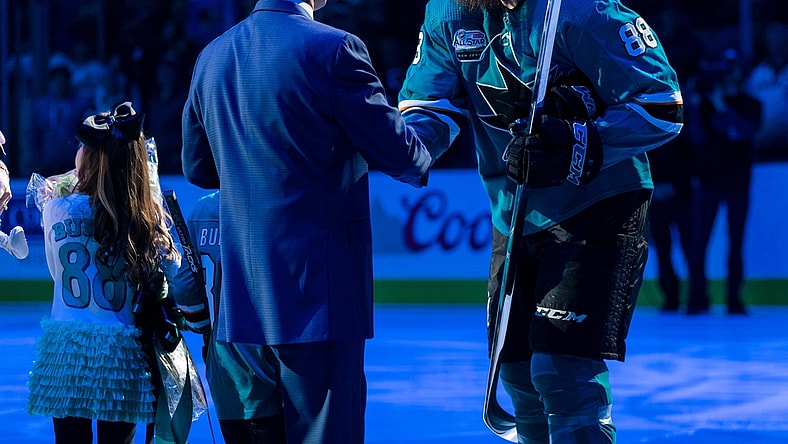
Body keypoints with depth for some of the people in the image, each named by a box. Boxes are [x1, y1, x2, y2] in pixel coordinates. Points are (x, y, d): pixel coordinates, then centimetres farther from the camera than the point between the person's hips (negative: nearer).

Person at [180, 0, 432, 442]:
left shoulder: (210, 57, 8)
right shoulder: (332, 48, -13)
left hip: (245, 291, 7)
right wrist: (420, 160, 15)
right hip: (318, 289, -7)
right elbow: (397, 150, -8)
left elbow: (198, 168, 18)